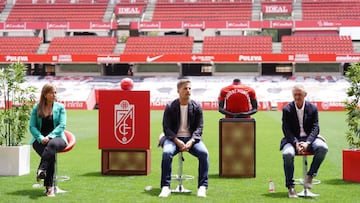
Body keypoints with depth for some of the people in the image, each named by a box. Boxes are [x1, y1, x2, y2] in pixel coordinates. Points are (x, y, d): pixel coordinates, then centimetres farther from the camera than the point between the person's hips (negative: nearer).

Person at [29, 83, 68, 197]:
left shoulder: (60, 107, 9)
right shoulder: (36, 108, 10)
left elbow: (62, 125, -1)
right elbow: (32, 126, 6)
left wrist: (49, 137, -15)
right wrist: (41, 137, -13)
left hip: (57, 137, 0)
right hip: (40, 139, 0)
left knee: (52, 144, -39)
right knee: (50, 154, -32)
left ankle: (41, 170, -48)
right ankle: (50, 187, -34)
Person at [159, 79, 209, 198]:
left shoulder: (196, 107, 4)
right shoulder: (170, 107, 0)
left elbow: (199, 128, 1)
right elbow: (166, 128, -3)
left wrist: (191, 141, -17)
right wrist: (177, 141, -18)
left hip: (191, 138, 1)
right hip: (174, 138, -1)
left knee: (204, 153, -28)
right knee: (166, 153, -33)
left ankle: (202, 187, -19)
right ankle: (165, 187, -25)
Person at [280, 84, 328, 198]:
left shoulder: (312, 108, 2)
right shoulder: (287, 109, 0)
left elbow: (315, 128, -2)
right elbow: (286, 130, -4)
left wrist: (307, 143, -20)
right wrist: (296, 143, -21)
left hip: (309, 138, 1)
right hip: (293, 139, -1)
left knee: (323, 148, -31)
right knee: (287, 154, -34)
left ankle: (310, 175, -13)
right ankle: (290, 187, -21)